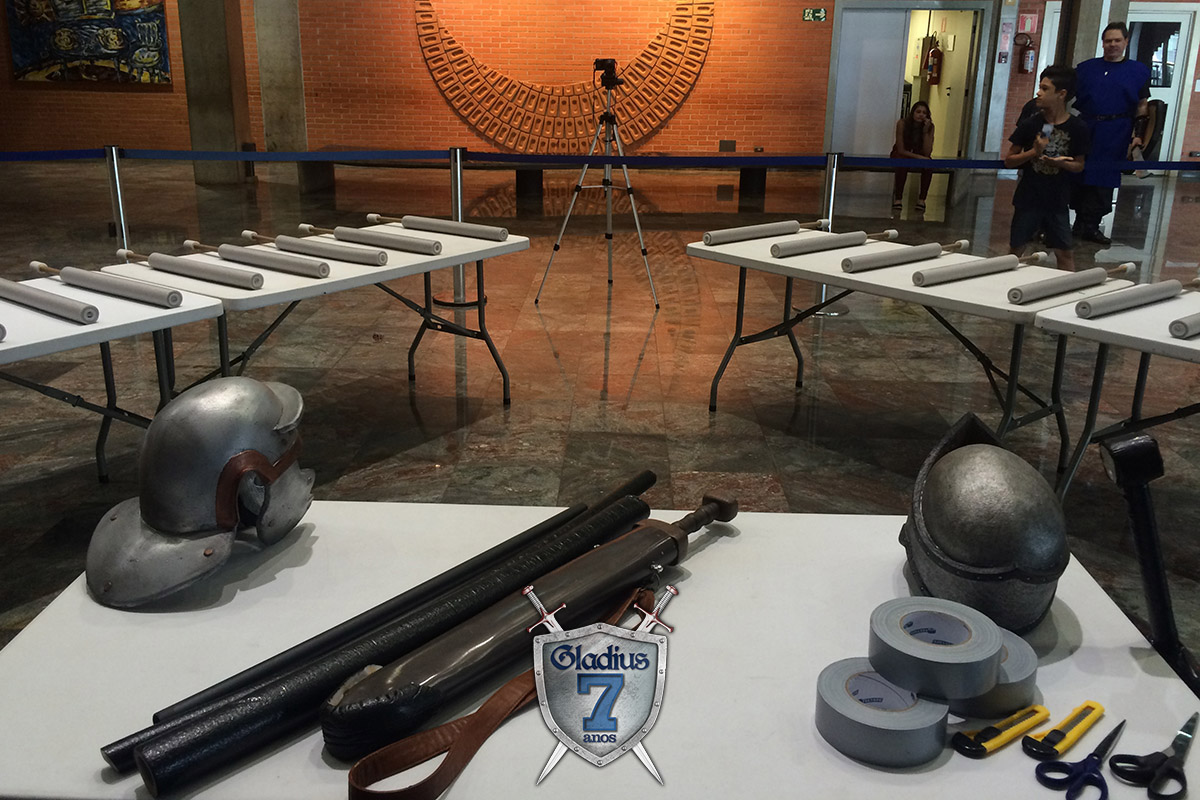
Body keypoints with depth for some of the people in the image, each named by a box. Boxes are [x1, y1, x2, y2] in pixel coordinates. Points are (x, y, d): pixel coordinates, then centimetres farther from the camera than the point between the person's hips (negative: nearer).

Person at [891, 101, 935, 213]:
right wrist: (919, 157, -33)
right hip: (900, 155, -2)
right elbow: (901, 150, -22)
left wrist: (925, 131, -29)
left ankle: (922, 198, -18)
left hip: (918, 156, 2)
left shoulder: (929, 126, -14)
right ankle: (898, 198, -24)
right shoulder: (902, 123, -21)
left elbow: (927, 152, -22)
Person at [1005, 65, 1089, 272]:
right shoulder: (1030, 125, -2)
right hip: (1027, 198, 1)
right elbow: (1009, 160, 1)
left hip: (1058, 200, -1)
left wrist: (1060, 163, -15)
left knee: (1064, 253, 2)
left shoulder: (1077, 129, -3)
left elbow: (1079, 165, 5)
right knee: (1016, 250, 6)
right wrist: (1034, 152, -15)